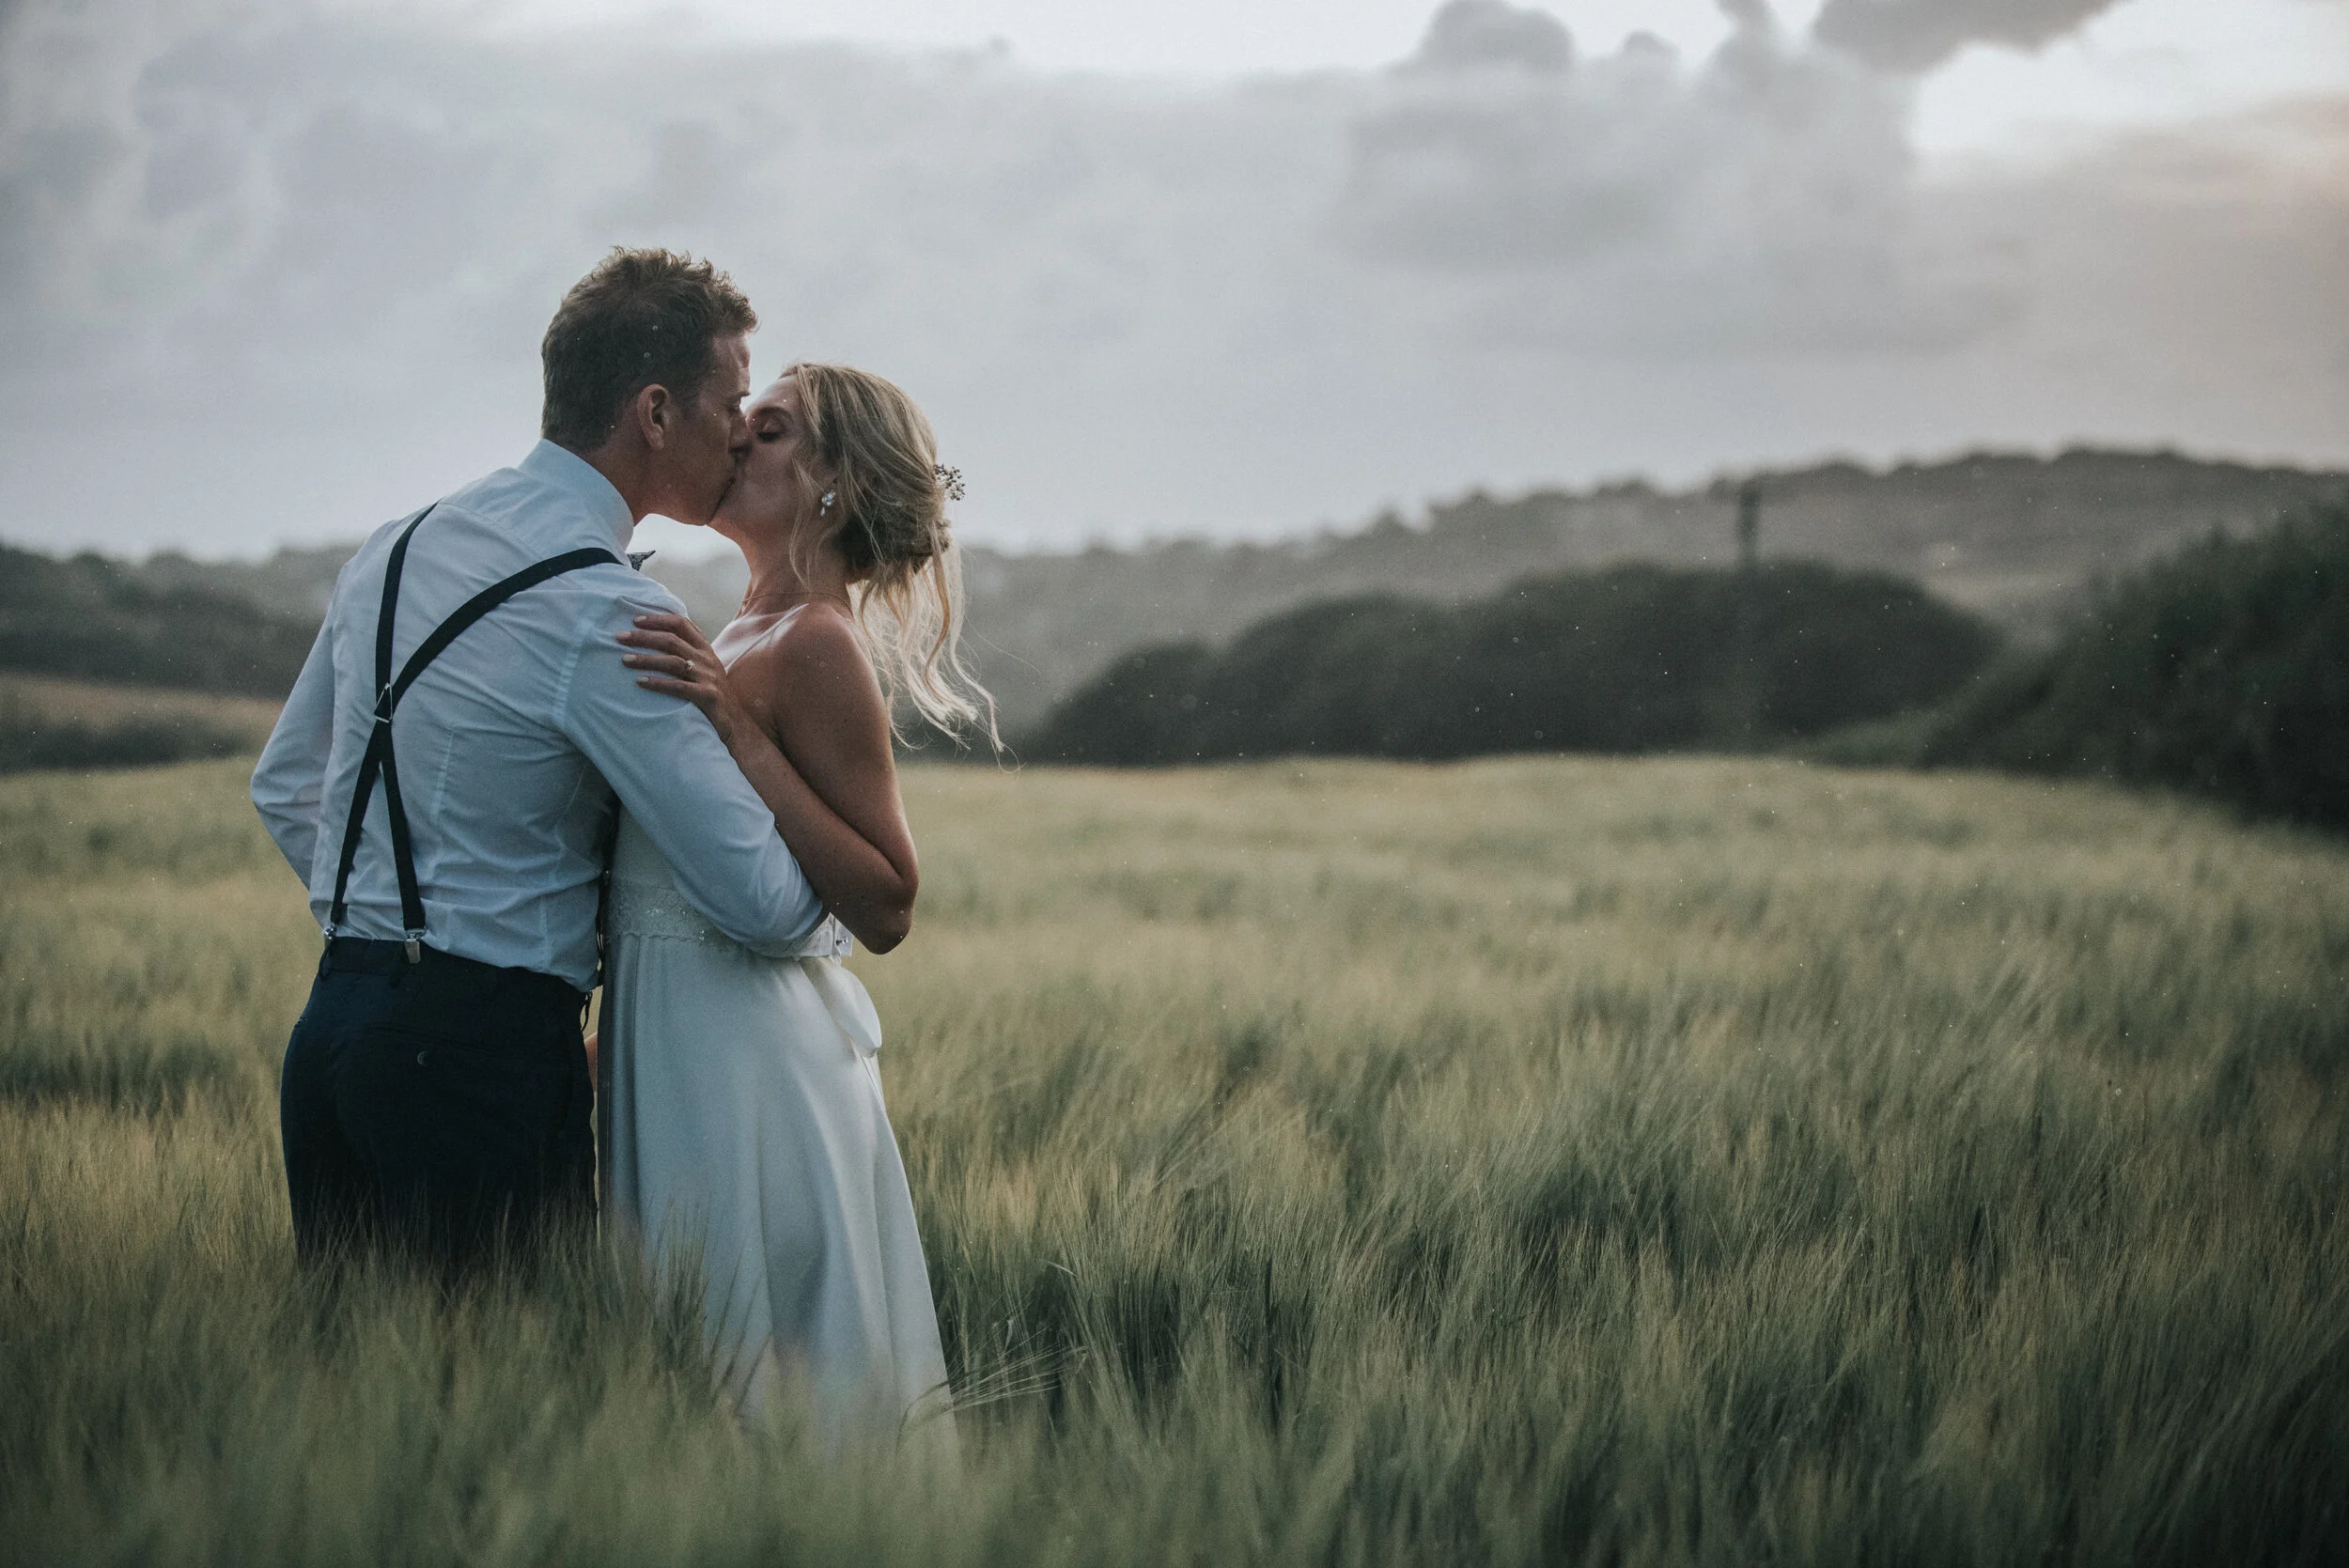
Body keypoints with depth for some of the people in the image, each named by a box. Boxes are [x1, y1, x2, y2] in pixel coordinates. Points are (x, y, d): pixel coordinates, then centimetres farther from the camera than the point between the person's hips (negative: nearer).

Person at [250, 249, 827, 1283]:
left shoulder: (398, 549, 11)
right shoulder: (610, 616, -15)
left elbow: (284, 787, 22)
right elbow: (763, 906, -16)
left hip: (330, 1029, 9)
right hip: (486, 1047, -8)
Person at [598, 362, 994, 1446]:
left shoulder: (819, 644, -14)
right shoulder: (743, 641, 14)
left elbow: (885, 909, -21)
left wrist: (736, 730, -24)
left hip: (747, 1061, -9)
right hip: (680, 1048, 9)